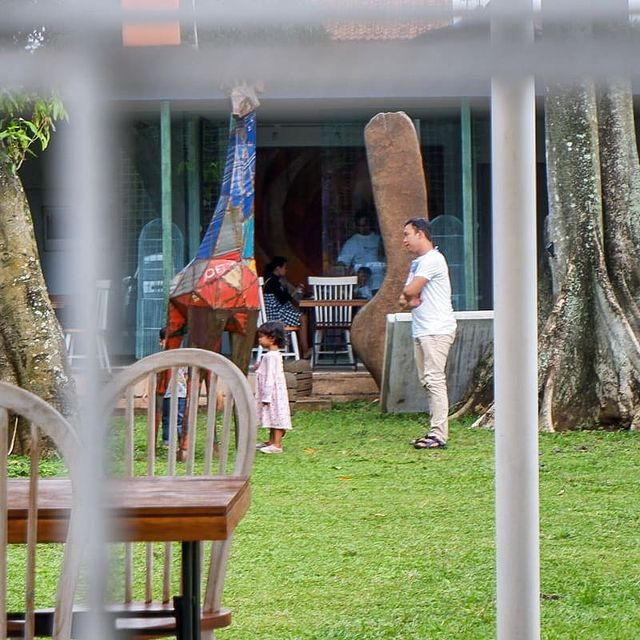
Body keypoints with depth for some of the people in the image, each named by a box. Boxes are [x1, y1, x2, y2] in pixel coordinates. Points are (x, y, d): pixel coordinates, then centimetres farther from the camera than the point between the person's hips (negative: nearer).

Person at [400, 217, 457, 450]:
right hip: (421, 331, 10)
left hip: (437, 330, -10)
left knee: (434, 379, -13)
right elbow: (404, 297, 18)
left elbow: (410, 291, -18)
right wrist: (409, 300, -5)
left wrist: (408, 295, 5)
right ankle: (436, 431, 11)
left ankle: (439, 435, -16)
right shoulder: (417, 263, 21)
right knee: (427, 381, 9)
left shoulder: (432, 260, -12)